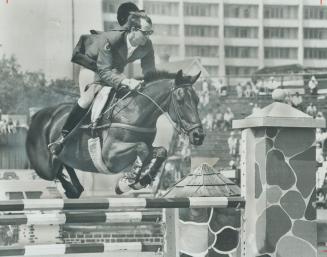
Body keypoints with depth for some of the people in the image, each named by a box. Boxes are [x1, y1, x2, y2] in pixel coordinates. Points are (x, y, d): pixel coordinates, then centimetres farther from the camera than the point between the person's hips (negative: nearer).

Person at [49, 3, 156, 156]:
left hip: (115, 72, 6)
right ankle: (63, 138, -22)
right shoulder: (109, 39, -35)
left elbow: (150, 73, -7)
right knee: (89, 97, -30)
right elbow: (104, 72, -40)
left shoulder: (147, 46, -18)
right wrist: (126, 82, -53)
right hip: (93, 68, -6)